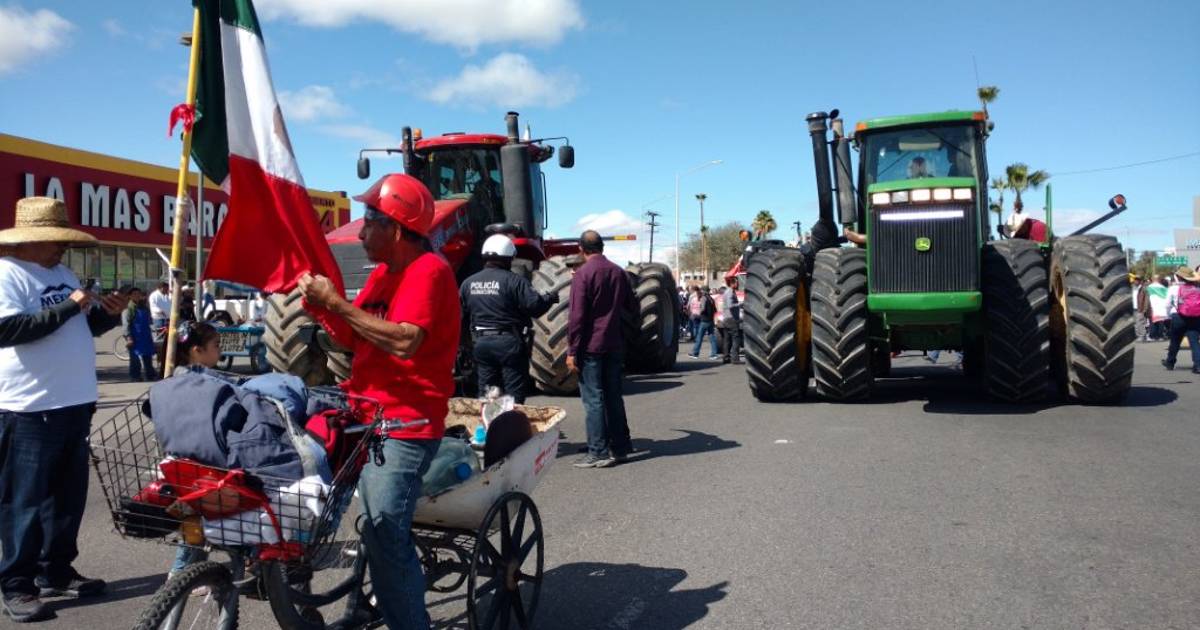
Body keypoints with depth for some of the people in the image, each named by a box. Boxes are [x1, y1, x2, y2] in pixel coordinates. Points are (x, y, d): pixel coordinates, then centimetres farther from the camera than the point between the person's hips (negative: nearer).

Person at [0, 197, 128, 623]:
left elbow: (82, 329, 22)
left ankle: (56, 572, 27)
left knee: (69, 496, 15)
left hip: (75, 404, 9)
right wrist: (68, 306, -22)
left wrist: (108, 313, 3)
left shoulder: (62, 273, 16)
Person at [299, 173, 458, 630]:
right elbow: (355, 339, 16)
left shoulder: (428, 270, -12)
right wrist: (320, 308, 0)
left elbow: (404, 341, -26)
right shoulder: (384, 272, 16)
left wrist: (337, 303, -20)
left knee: (385, 536, -15)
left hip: (405, 426, -9)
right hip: (365, 416, 9)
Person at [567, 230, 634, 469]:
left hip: (591, 345, -6)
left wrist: (572, 350, -12)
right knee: (613, 396, 14)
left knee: (593, 399, -2)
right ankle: (620, 447, 20)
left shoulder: (583, 274, -11)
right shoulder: (619, 272, 7)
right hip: (614, 344, 6)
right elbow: (631, 305, 17)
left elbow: (577, 316, -15)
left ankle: (598, 453, -2)